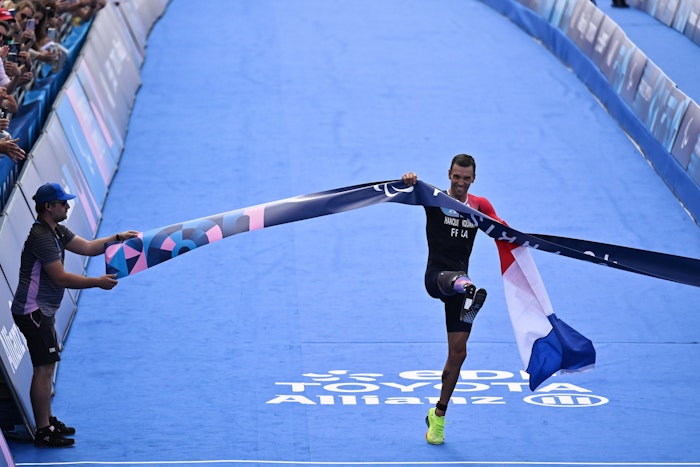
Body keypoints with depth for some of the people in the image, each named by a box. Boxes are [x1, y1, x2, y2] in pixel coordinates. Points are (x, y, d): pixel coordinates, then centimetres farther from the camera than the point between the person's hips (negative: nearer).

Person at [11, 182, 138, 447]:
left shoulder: (56, 232, 11)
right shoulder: (41, 237, -21)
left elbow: (87, 247, 18)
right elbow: (60, 278, -23)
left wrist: (117, 239, 9)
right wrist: (98, 283, -18)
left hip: (43, 311, 11)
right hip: (33, 312, -11)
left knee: (47, 367, 16)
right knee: (44, 369, -10)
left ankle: (48, 422, 25)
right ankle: (43, 431, -7)